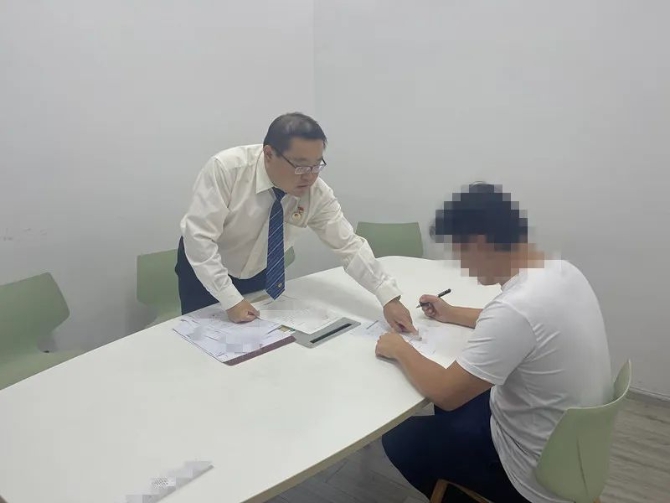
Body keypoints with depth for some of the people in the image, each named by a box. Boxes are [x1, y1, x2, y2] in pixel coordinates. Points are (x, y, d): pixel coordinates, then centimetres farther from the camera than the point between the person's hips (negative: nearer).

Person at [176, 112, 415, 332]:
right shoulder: (226, 169, -31)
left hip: (258, 276, 3)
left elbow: (348, 245, -20)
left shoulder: (317, 193, -21)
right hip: (204, 273, -3)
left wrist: (389, 298, -28)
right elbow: (200, 237, -32)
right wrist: (232, 300, -35)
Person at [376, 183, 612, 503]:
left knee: (398, 440, 7)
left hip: (539, 473, -8)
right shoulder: (561, 271, -6)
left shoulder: (516, 307, -34)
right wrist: (454, 314, 16)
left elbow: (444, 393, -26)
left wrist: (400, 349, -9)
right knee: (454, 398, 25)